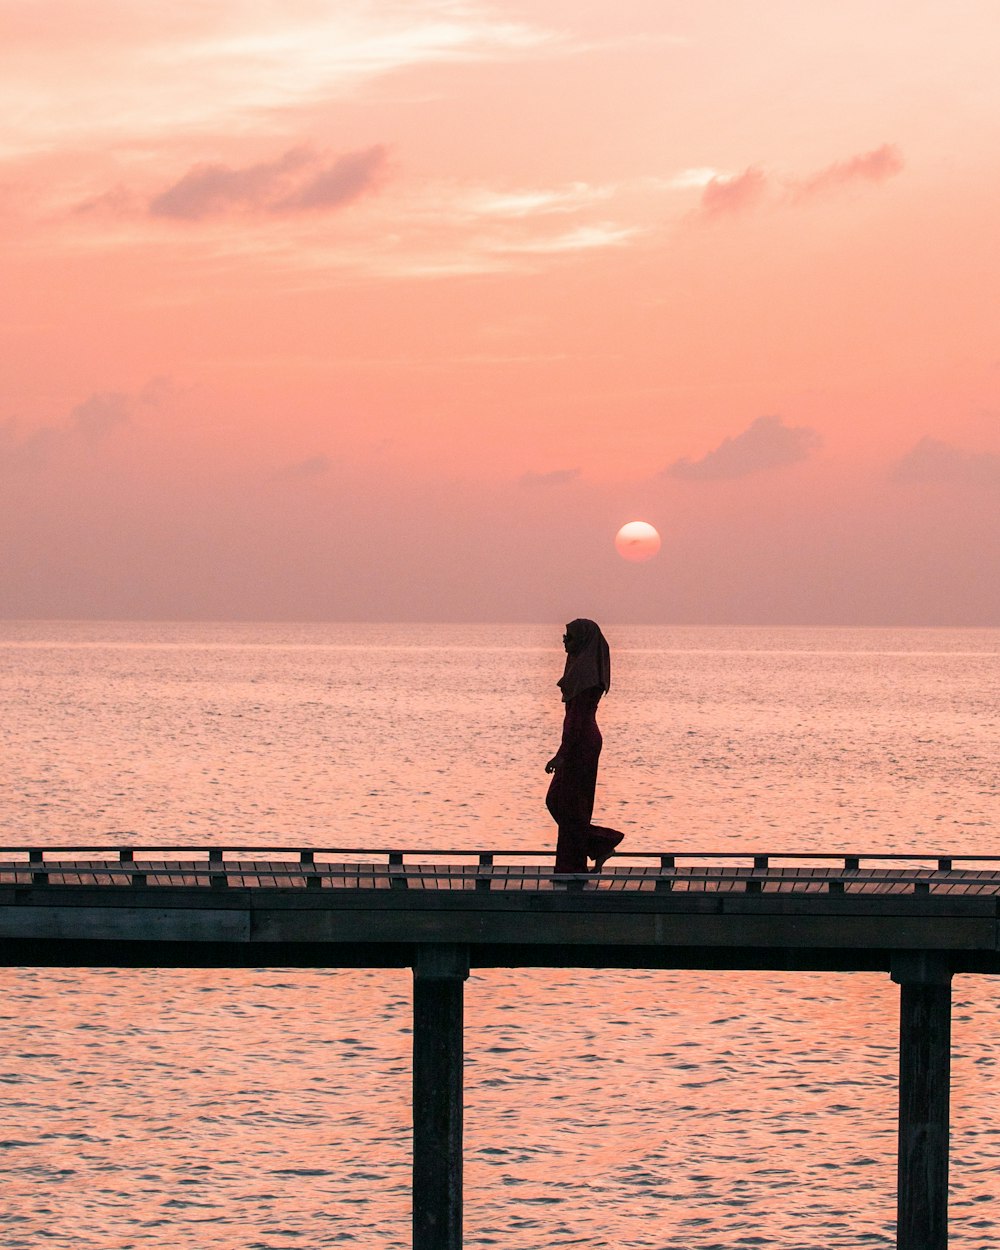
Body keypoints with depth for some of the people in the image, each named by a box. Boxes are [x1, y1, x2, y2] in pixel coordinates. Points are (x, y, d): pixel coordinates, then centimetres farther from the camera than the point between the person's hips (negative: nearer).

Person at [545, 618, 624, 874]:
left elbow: (577, 717, -21)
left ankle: (573, 869, 2)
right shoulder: (585, 667, 13)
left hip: (579, 744, -10)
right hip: (584, 741, 10)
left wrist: (561, 754, -22)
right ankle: (602, 843, 13)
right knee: (556, 801, 13)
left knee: (569, 805, -3)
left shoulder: (585, 671, -18)